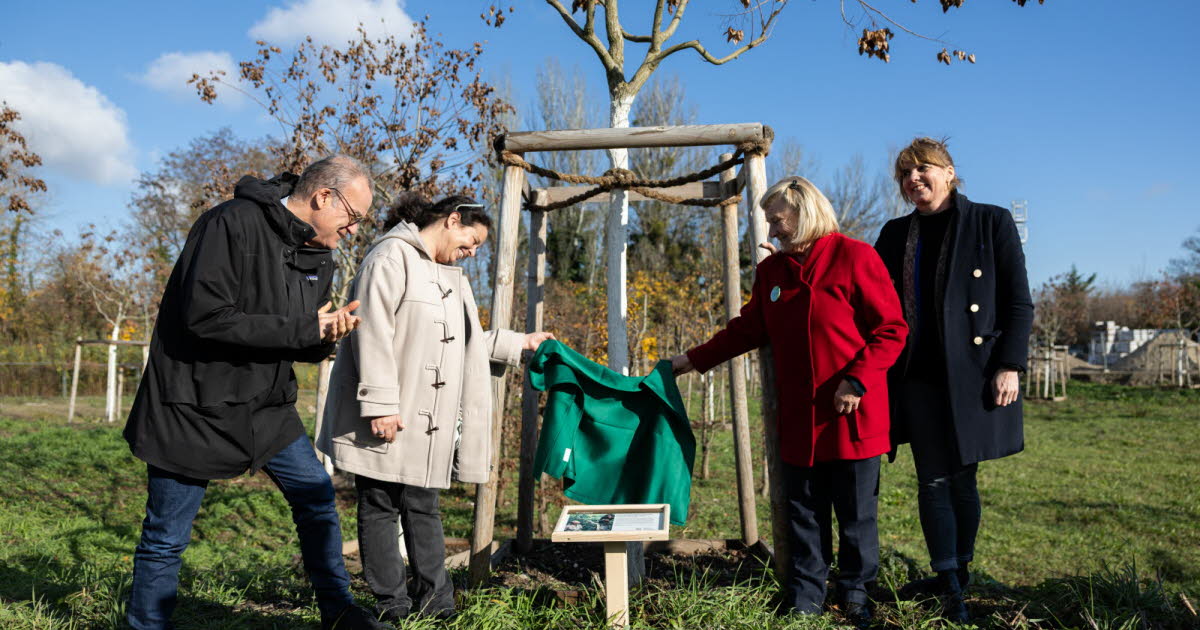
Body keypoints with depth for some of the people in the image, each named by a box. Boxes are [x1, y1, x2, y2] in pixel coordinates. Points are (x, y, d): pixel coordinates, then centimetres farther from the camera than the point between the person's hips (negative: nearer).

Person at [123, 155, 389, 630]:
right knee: (165, 538, 4)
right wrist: (304, 328, -24)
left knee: (317, 497, 7)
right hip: (196, 407, -7)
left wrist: (326, 334, -14)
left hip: (267, 406, 7)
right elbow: (206, 318, -27)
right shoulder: (234, 224, -19)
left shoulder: (319, 257, 6)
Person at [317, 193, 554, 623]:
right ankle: (393, 609, 8)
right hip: (388, 418, -9)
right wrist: (379, 404, -23)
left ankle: (434, 603, 18)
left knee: (423, 507, 12)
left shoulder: (450, 276, 21)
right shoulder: (392, 257, -9)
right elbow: (373, 332, -18)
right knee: (381, 507, 1)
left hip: (428, 423, 9)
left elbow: (461, 341, 30)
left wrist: (519, 344, 29)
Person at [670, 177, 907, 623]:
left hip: (853, 415, -4)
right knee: (803, 513, 10)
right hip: (799, 419, 5)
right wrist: (695, 360, 15)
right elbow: (748, 328, 18)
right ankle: (805, 601, 22)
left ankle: (855, 595, 25)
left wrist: (856, 381, -17)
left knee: (857, 512, 7)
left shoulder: (854, 257, -7)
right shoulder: (770, 271, 11)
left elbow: (891, 329, -9)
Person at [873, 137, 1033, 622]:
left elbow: (1018, 303, -2)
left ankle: (959, 569, 27)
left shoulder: (991, 222, 1)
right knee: (933, 480, 3)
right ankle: (950, 586, 13)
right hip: (918, 377, 3)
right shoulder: (896, 234, 11)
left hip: (971, 374, -3)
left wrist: (1009, 366, -10)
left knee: (961, 477, 8)